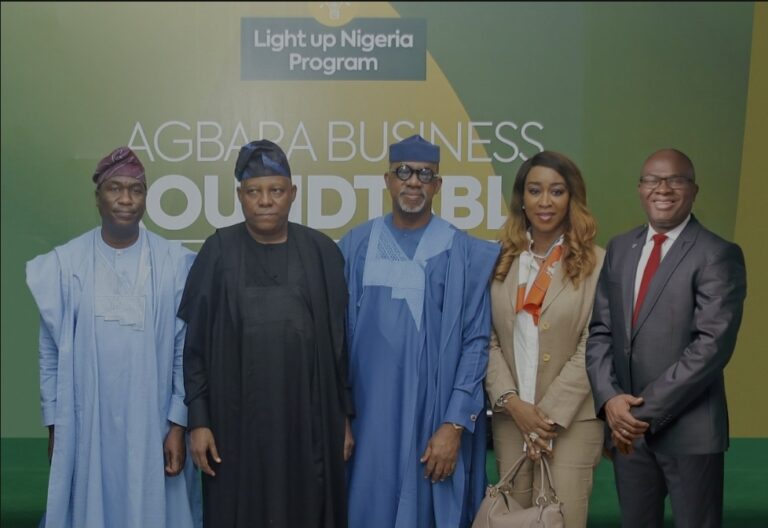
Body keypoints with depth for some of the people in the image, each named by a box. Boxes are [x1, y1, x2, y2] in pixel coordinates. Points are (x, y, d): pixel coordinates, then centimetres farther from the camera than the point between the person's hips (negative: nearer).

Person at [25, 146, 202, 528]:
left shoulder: (175, 264, -6)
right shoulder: (64, 263, -2)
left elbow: (186, 352, -2)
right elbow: (50, 354, 3)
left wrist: (179, 425, -4)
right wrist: (53, 427, 3)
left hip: (154, 425, 0)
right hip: (85, 426, 1)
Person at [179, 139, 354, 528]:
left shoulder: (321, 252, 1)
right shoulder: (219, 252, -1)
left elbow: (340, 341, 4)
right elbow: (195, 343, 0)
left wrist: (344, 416, 3)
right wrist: (198, 420, -5)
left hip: (307, 417, 1)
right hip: (237, 419, 0)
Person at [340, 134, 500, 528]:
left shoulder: (465, 253, -2)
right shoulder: (355, 247, 2)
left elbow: (475, 342, -4)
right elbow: (338, 336, 3)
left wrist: (454, 425, -11)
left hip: (435, 417, -1)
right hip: (368, 416, 1)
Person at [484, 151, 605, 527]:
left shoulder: (597, 263, -4)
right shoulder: (501, 260, 7)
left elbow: (591, 349, -7)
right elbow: (487, 340, 4)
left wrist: (549, 414, -10)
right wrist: (511, 401, -9)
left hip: (571, 420, -3)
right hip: (509, 418, 3)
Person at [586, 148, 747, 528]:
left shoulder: (718, 255, -8)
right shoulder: (619, 249, 10)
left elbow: (713, 344, -17)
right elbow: (599, 331, 7)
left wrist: (648, 410, -17)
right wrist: (610, 399, -9)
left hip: (689, 428, -5)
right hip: (626, 424, 5)